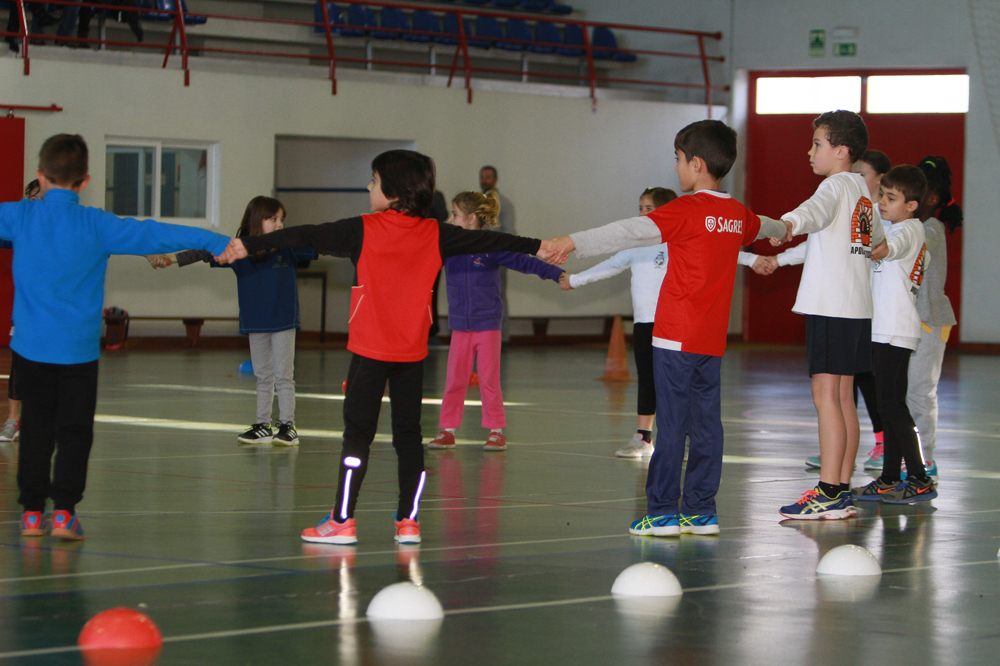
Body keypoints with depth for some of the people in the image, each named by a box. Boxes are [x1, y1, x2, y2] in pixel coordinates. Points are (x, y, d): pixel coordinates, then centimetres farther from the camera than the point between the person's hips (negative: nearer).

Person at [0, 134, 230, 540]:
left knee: (36, 430, 9)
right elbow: (154, 235, -6)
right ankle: (64, 510, -4)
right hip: (79, 349, -1)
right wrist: (216, 243, -3)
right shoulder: (96, 225, -6)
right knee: (74, 431, 3)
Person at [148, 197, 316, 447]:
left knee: (283, 376, -2)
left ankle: (287, 426, 4)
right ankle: (262, 426, 16)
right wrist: (172, 259, -10)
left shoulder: (289, 247, -2)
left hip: (284, 322, -2)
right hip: (255, 323, 2)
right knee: (263, 377, 10)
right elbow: (205, 253, -2)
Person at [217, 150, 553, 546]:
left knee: (357, 433, -1)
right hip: (412, 351, 4)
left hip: (371, 350, -4)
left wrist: (250, 244, -3)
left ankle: (342, 521, -1)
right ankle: (409, 521, 9)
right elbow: (486, 241, 12)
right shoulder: (434, 234, 2)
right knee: (408, 433, 9)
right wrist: (536, 247, 25)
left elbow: (307, 237, -7)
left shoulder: (364, 231, -8)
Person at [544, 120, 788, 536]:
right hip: (712, 340, 7)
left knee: (671, 425, -5)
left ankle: (663, 512, -4)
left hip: (676, 337, -7)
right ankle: (701, 511, 11)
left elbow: (631, 232, -23)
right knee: (706, 425, 9)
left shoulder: (686, 210, -12)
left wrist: (574, 242, -27)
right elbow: (761, 226, 36)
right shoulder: (737, 214, 12)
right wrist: (782, 229, 60)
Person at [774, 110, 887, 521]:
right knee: (843, 397, 12)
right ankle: (843, 490, 16)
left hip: (830, 306, -10)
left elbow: (817, 209, -34)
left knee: (825, 394, -11)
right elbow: (878, 241, 34)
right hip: (857, 306, 10)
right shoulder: (863, 190, 17)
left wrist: (788, 223, -54)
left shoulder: (837, 185, -10)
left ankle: (829, 493, -14)